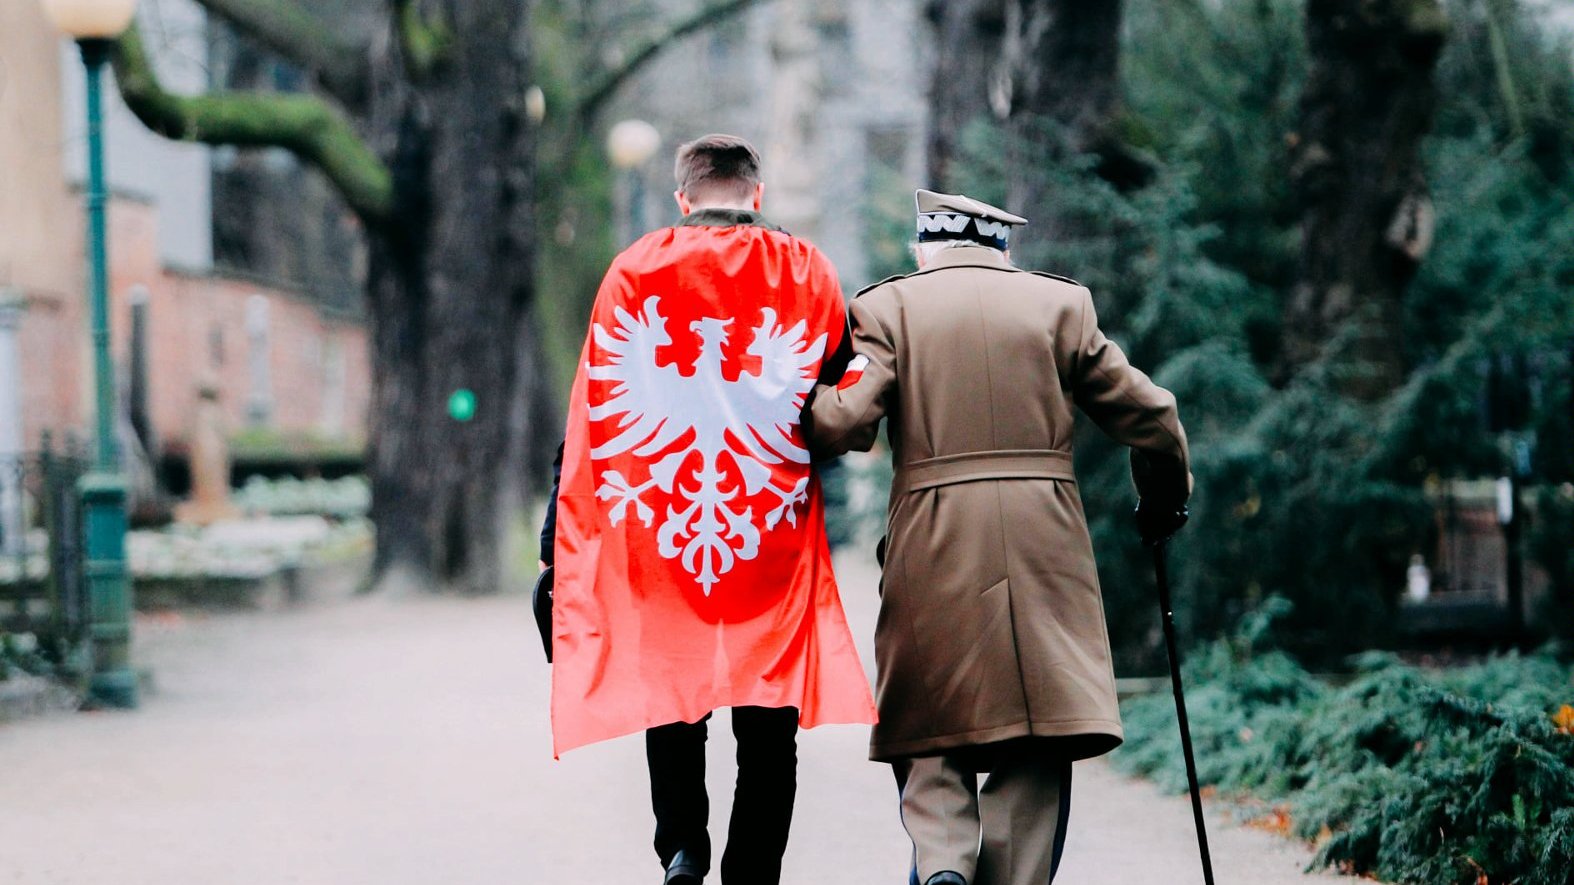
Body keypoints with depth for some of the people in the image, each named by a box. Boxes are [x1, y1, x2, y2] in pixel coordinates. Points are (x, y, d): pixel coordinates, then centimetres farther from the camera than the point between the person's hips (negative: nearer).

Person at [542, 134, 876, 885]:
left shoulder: (634, 270, 4)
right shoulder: (806, 271, 4)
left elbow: (589, 416, 2)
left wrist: (559, 547, 5)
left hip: (652, 539, 1)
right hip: (775, 542, 0)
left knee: (669, 697, 14)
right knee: (767, 727, 5)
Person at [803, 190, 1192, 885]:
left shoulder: (887, 306, 4)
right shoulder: (1059, 303, 9)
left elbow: (843, 420, -10)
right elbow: (1149, 418, 9)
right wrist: (1164, 501, 26)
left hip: (933, 550, 0)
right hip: (1044, 546, 1)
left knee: (933, 737, 7)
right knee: (1035, 749, 5)